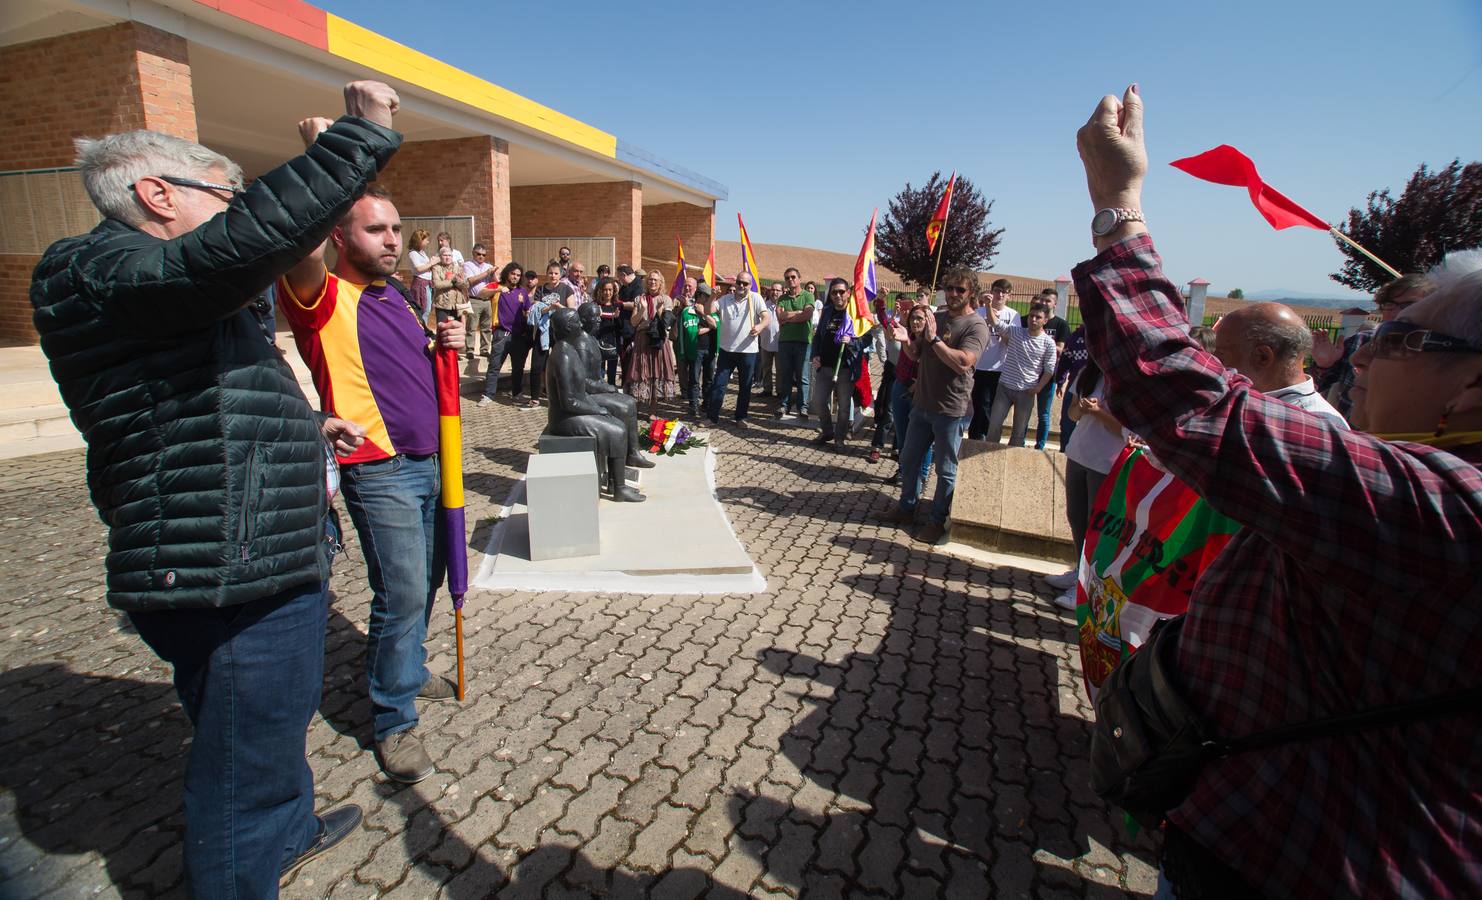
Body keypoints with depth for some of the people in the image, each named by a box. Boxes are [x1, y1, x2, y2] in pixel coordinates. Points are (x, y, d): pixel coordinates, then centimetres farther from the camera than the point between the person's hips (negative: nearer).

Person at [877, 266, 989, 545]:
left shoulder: (976, 325, -11)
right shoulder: (936, 318, 11)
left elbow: (963, 363, -25)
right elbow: (916, 354, 14)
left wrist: (934, 339, -21)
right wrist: (906, 341, -6)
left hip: (951, 410, -7)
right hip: (923, 405, 7)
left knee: (946, 470, 6)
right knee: (909, 459, 16)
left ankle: (938, 521, 20)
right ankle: (906, 509, 33)